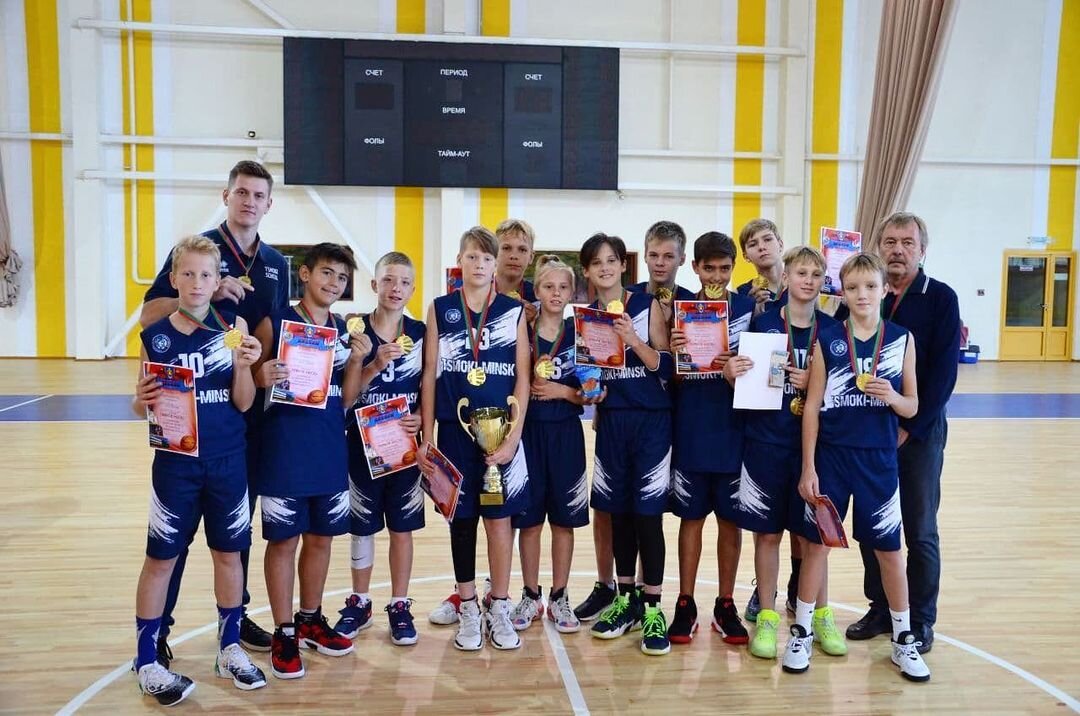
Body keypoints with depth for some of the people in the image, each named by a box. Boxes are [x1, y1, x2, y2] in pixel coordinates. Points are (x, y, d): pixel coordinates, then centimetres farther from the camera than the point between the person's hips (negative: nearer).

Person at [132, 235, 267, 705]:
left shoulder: (234, 327, -3)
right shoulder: (154, 336, -2)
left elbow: (243, 403, -6)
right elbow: (141, 407, 4)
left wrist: (244, 365, -23)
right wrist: (142, 400, -18)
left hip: (228, 461, 1)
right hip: (175, 462, 0)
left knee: (228, 553, 11)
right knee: (161, 557, 7)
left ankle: (230, 649, 28)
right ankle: (147, 661, 22)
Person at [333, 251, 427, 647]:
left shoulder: (420, 333, 1)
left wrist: (420, 416, -12)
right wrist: (375, 365, -23)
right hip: (363, 442, -1)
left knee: (402, 527, 8)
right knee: (362, 526, 11)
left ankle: (399, 607, 22)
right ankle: (359, 604, 28)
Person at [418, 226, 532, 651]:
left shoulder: (513, 311, 3)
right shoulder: (440, 309, 4)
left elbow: (522, 376, 1)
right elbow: (429, 374, 4)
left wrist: (514, 433, -7)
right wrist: (427, 436, 0)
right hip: (454, 429, 1)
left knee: (499, 516, 3)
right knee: (461, 517, 8)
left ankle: (499, 609, 17)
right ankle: (468, 610, 21)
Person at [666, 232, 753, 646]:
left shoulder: (749, 308, 1)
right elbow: (672, 377, 4)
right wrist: (675, 355, -18)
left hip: (735, 429, 0)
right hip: (691, 430, 0)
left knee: (730, 519, 9)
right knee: (691, 516, 8)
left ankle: (725, 607, 22)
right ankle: (685, 605, 19)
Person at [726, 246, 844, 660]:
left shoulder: (830, 329, 2)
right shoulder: (762, 323, -1)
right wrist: (732, 373, -16)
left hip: (812, 443, 1)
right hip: (765, 442, -1)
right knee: (767, 531, 7)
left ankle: (821, 615, 26)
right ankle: (767, 617, 20)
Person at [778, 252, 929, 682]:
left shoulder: (902, 339, 1)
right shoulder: (827, 339, -2)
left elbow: (912, 406, 5)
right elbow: (812, 405, -2)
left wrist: (892, 397, -19)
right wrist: (808, 467, -5)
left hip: (879, 458, 1)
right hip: (830, 455, 0)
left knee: (889, 550, 9)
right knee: (816, 544, 7)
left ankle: (903, 639, 27)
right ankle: (802, 632, 22)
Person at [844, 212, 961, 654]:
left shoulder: (941, 299, -4)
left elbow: (943, 373, -9)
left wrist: (909, 427, -13)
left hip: (919, 431, -3)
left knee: (919, 531, 7)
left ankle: (921, 620, 20)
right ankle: (880, 609, 25)